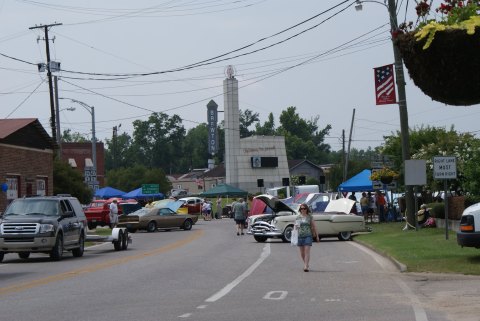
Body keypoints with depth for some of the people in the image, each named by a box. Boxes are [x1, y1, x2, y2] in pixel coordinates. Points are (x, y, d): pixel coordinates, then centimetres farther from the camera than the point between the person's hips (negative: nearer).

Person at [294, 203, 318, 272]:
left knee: (307, 251, -12)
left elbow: (313, 227, 7)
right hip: (300, 235, 3)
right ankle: (306, 264, 29)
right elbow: (295, 226, 9)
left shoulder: (310, 217, 3)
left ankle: (306, 267, -17)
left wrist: (316, 235, 10)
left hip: (308, 236, -3)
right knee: (302, 252, 8)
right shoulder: (298, 217, 8)